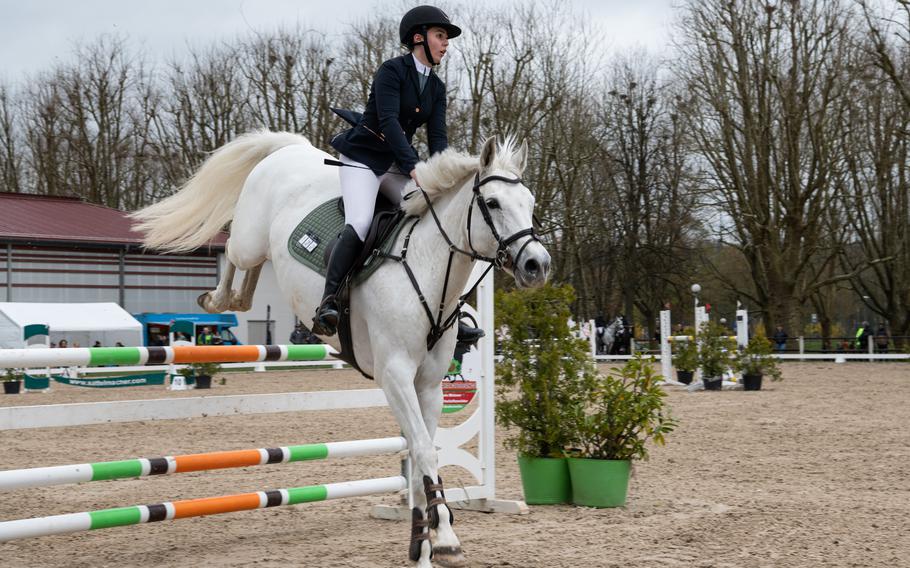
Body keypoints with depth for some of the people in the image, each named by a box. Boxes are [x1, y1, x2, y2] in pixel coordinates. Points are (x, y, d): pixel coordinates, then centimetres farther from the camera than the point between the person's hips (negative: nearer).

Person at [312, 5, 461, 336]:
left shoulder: (436, 88, 10)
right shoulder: (392, 71, -11)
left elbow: (437, 136, 4)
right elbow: (388, 121, -23)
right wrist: (413, 166, -33)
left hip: (397, 164, 7)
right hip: (363, 157, -7)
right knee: (360, 224, -29)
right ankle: (329, 302, -26)